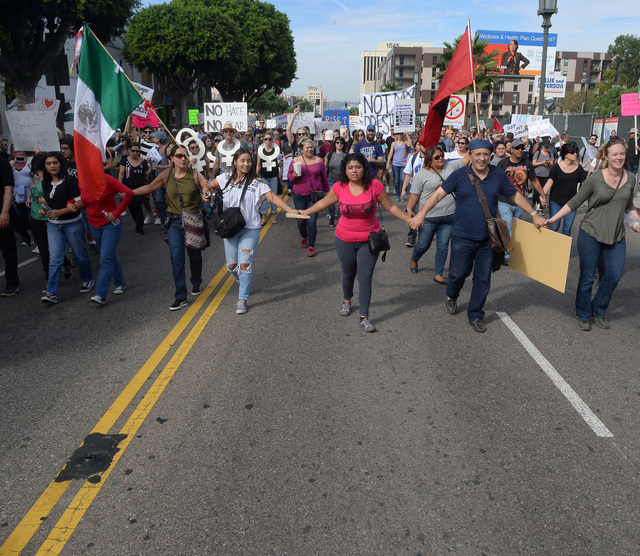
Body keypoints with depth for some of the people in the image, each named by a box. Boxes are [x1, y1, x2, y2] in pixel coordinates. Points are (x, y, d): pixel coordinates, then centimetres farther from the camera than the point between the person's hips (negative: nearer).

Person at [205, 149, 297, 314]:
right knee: (231, 265, 8)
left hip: (250, 229, -3)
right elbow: (210, 186, 16)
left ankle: (242, 299, 1)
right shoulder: (226, 178, 3)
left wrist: (291, 211, -27)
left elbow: (273, 197, -14)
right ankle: (242, 284, 41)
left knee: (244, 264, -10)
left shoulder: (257, 183, -5)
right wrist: (209, 189, -10)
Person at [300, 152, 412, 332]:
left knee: (365, 277, -4)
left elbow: (389, 206, -3)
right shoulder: (339, 187, -9)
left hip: (369, 240, -2)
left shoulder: (374, 185, -13)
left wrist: (409, 220, -6)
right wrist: (305, 212, 6)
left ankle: (364, 318, 5)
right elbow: (323, 203, 7)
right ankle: (346, 301, 48)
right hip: (345, 241, 2)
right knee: (348, 273, 20)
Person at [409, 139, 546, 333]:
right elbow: (438, 194, -9)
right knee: (459, 273, 6)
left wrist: (534, 215, 11)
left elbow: (515, 196, 13)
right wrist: (422, 213, -21)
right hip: (462, 237, -2)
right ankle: (451, 297, 40)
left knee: (483, 278, 7)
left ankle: (475, 316, 23)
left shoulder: (498, 176, 2)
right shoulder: (459, 175, -5)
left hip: (487, 238, 3)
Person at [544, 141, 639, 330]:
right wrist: (553, 219, -10)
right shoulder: (595, 179, -9)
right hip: (591, 235, -4)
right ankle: (583, 315, 23)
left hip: (617, 237, 4)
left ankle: (599, 311, 28)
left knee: (614, 276, 5)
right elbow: (574, 202, -4)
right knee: (587, 277, 5)